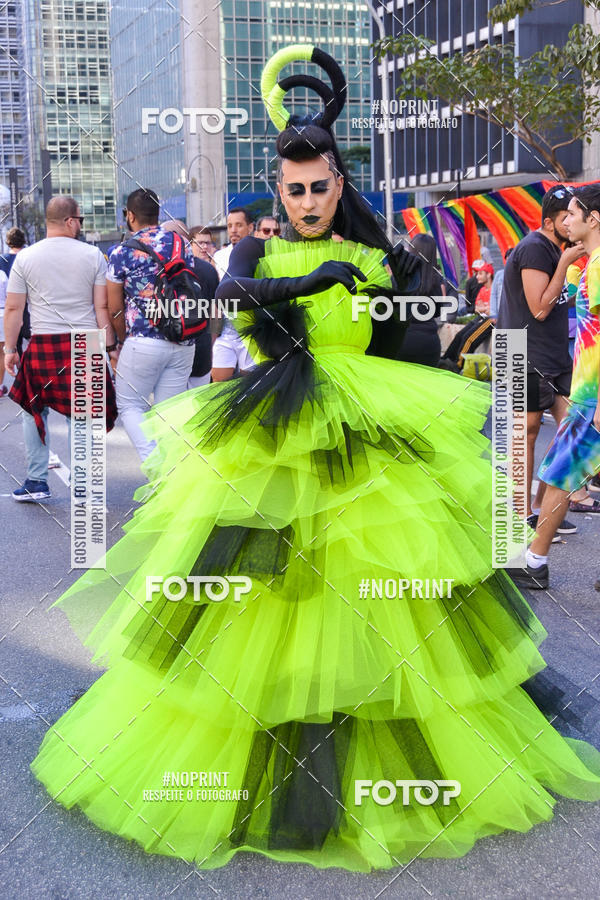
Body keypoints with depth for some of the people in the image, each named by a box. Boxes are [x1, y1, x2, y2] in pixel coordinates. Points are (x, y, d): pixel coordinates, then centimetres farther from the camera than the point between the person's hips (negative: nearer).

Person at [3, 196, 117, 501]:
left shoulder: (25, 257, 2)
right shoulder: (93, 255, 1)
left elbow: (13, 309, 3)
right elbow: (103, 307, -1)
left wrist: (9, 348, 11)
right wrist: (111, 346, 5)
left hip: (42, 345, 0)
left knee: (34, 410, 15)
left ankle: (36, 482, 15)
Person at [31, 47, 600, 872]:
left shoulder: (374, 261, 9)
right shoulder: (257, 250, 6)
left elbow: (389, 356, 11)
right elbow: (231, 288, -18)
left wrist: (405, 291, -1)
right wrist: (311, 283, -29)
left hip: (362, 448, 1)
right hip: (263, 447, -1)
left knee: (363, 610, 1)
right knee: (263, 608, 0)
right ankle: (252, 769, 15)